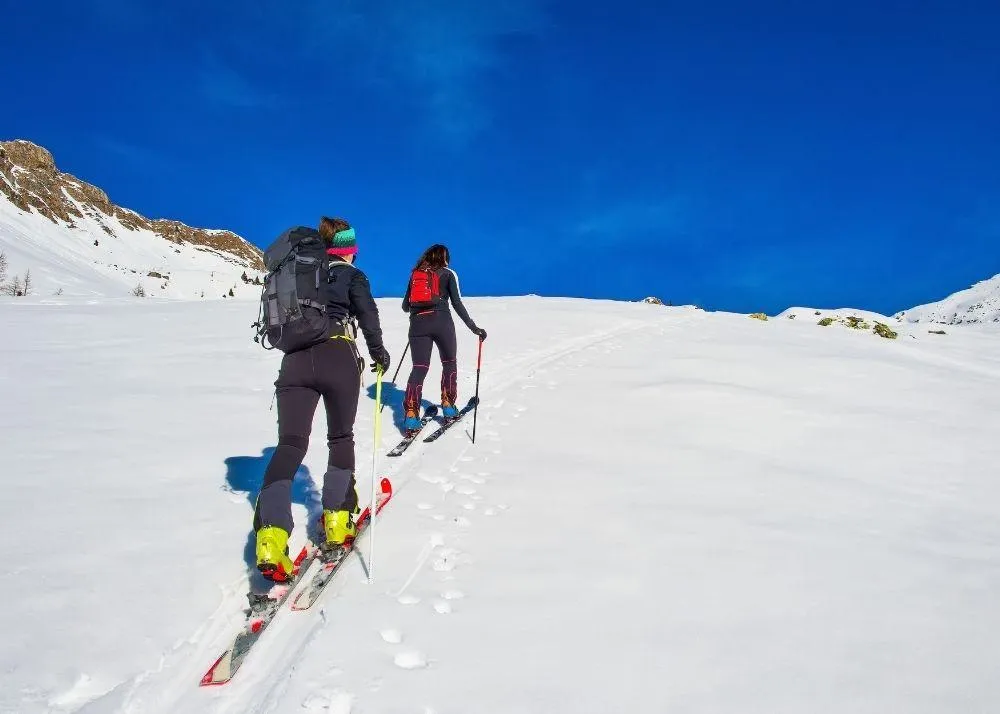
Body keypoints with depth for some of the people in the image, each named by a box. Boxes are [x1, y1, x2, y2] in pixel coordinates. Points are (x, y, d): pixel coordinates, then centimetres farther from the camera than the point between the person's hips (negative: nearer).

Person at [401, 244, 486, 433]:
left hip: (418, 324, 3)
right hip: (441, 323, -2)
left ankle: (411, 414, -11)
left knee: (419, 368, 2)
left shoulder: (415, 274, 18)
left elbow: (405, 306, 19)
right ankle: (448, 405, 16)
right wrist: (474, 327, 1)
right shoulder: (448, 273, 8)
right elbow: (457, 304, -2)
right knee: (449, 363, 18)